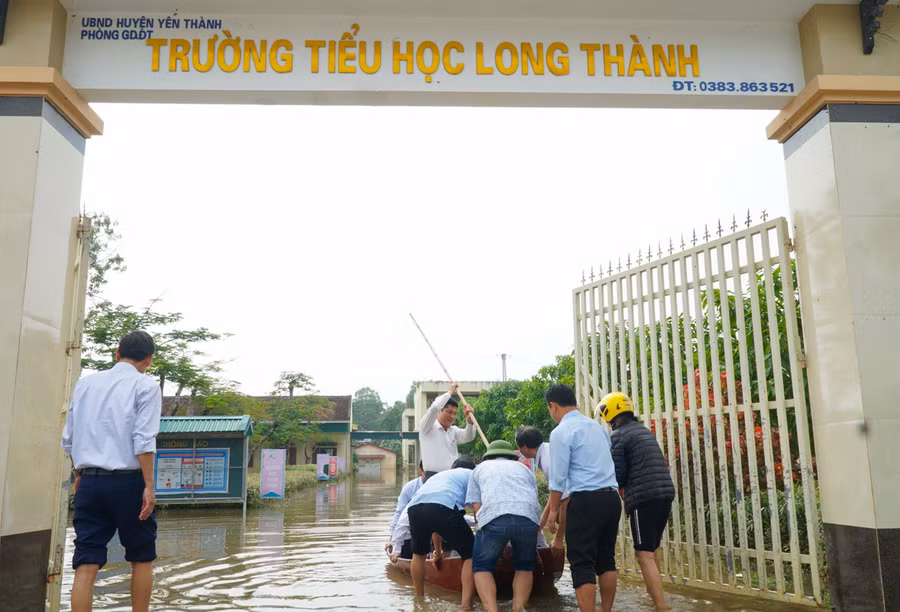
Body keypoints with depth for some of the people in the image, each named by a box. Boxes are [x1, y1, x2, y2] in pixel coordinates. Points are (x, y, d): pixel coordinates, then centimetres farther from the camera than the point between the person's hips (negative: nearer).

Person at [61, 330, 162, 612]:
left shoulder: (85, 383, 12)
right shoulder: (146, 386, -4)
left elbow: (69, 438, 15)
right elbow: (144, 439, -13)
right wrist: (149, 486, -11)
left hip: (89, 482, 4)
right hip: (127, 482, -4)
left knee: (86, 565, 3)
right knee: (142, 558, 12)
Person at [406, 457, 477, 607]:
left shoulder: (438, 475, 43)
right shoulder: (471, 474, 30)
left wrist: (438, 551, 59)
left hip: (415, 506, 5)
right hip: (445, 506, -5)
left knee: (419, 553, 31)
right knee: (470, 555, 9)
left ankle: (419, 600, 42)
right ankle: (466, 606, -1)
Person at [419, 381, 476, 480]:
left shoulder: (453, 431, 19)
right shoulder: (427, 428, -1)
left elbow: (468, 437, 1)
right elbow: (434, 408, -18)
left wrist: (470, 420, -18)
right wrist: (450, 392, -5)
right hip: (434, 477, -6)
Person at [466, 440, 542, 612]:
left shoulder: (481, 468, 33)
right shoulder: (524, 468, 38)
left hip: (494, 516, -2)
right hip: (529, 517, 2)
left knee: (482, 566, 17)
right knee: (524, 566, 25)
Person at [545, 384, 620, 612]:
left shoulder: (561, 432, -7)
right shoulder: (597, 426, 16)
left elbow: (558, 478, -8)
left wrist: (553, 510, 3)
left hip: (586, 500, -7)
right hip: (612, 497, 8)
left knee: (582, 564, -1)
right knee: (606, 559, 16)